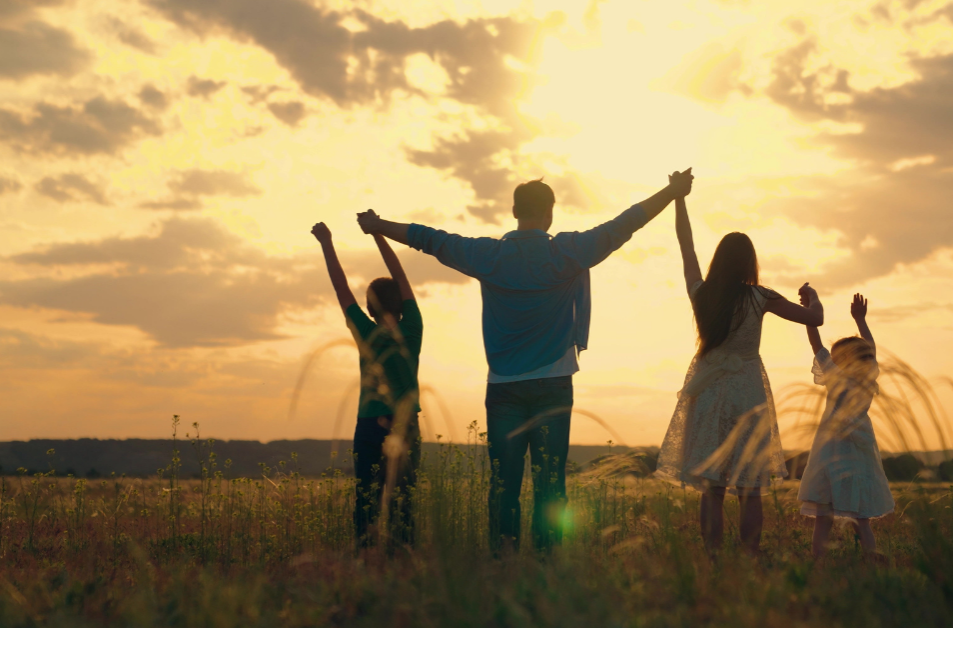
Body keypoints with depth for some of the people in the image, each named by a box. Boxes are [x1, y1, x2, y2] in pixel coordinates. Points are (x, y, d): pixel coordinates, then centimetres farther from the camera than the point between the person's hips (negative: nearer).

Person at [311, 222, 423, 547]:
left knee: (366, 500, -1)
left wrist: (327, 243, 8)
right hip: (408, 427, 3)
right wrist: (378, 234, 11)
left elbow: (342, 288, 0)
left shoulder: (369, 334, -7)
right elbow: (401, 277, 5)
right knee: (402, 502, 3)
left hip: (371, 427, -2)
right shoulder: (412, 330, -1)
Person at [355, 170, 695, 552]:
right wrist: (674, 191, 11)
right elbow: (623, 226, 2)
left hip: (503, 388, 2)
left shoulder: (488, 255, 1)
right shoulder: (567, 252, -4)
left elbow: (429, 239, 10)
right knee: (549, 481, 0)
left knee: (504, 481, 2)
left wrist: (378, 226, 24)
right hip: (553, 387, -1)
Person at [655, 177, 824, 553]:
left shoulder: (701, 293, -1)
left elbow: (686, 245, 13)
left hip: (708, 392, 2)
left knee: (712, 489, 3)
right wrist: (812, 296, 19)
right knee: (750, 491, 2)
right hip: (748, 392, -2)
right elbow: (815, 319, -3)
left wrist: (679, 198, 22)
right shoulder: (758, 298, -7)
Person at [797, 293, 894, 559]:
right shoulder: (869, 380, 5)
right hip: (862, 455, 4)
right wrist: (860, 319, 31)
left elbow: (816, 344, -4)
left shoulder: (838, 380, -7)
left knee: (823, 517, -3)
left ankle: (818, 559, -7)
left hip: (833, 453, -4)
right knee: (861, 519, 4)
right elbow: (870, 349, 21)